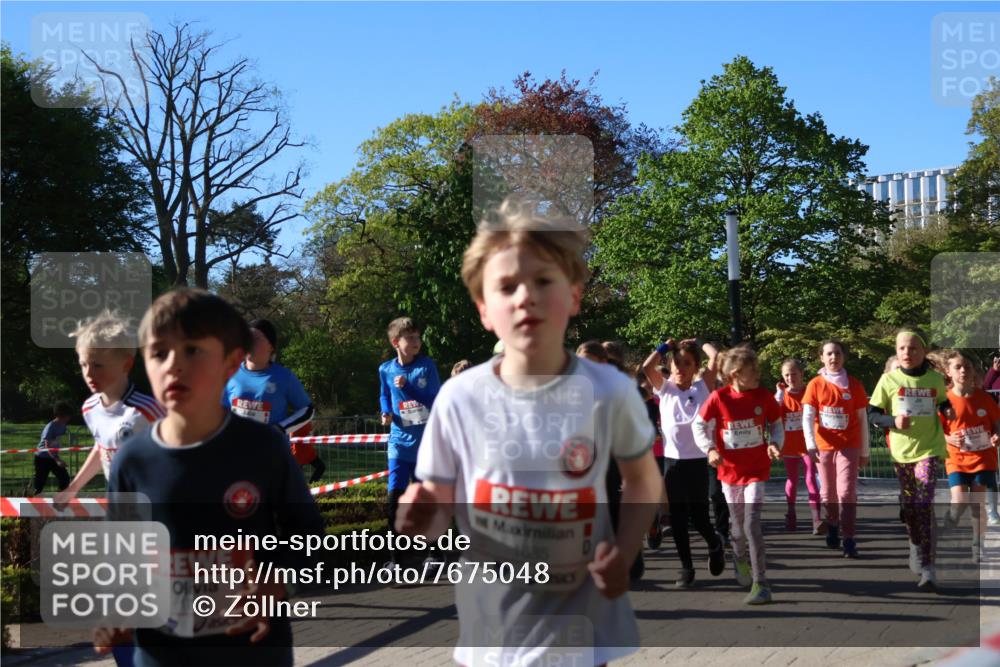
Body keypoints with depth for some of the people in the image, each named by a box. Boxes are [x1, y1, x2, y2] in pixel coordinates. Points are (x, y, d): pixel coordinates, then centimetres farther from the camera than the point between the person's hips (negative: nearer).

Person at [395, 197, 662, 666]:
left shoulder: (609, 392, -12)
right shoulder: (459, 399, -11)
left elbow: (644, 479, 6)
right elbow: (441, 502, 1)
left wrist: (625, 551, -10)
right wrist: (422, 521, -22)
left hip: (578, 627, -1)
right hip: (490, 627, 1)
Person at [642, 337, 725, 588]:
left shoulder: (702, 387, 1)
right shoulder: (665, 388, 4)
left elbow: (716, 358, -8)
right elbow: (647, 367, -11)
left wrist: (700, 343, 8)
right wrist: (665, 346, 1)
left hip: (697, 461, -2)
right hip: (672, 461, 2)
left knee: (699, 518, 2)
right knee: (677, 518, 4)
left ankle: (715, 544, 34)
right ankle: (686, 566, 17)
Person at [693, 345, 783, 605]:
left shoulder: (764, 396, -6)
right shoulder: (719, 398, -10)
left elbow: (776, 424, 7)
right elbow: (699, 425, 0)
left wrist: (774, 444, -13)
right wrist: (710, 449, -15)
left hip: (757, 470, -1)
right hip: (730, 469, 1)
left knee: (752, 524, -15)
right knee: (738, 526, 14)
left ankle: (760, 584, -12)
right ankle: (740, 558, 47)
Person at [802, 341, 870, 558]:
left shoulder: (854, 385, 2)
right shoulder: (815, 384, 1)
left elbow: (862, 420, 6)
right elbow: (807, 417, -4)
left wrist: (864, 452, 7)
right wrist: (811, 445, -17)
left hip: (849, 446, -1)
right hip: (824, 446, 1)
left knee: (847, 491, -12)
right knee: (828, 493, 12)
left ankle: (849, 540, -11)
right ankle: (833, 525, 38)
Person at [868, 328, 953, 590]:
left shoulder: (935, 379, 1)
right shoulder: (889, 380, -2)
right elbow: (873, 413, 1)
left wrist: (948, 410, -3)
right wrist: (893, 421, -18)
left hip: (929, 450, -1)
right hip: (901, 451, 2)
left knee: (924, 504, -15)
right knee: (909, 507, 11)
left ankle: (927, 565, -16)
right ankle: (917, 551, 36)